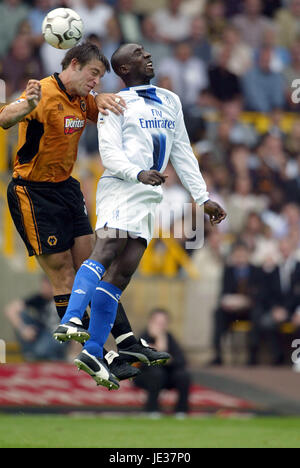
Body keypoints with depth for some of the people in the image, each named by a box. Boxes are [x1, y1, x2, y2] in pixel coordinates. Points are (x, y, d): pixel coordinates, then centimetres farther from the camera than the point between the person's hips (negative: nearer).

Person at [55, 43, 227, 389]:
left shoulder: (170, 101, 23)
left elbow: (183, 153, 26)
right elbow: (109, 152, -8)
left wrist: (203, 198, 19)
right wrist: (139, 173, -26)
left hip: (149, 198, 6)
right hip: (120, 188, -6)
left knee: (121, 275, -1)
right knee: (106, 253, -26)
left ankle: (93, 352, -3)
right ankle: (70, 321, -41)